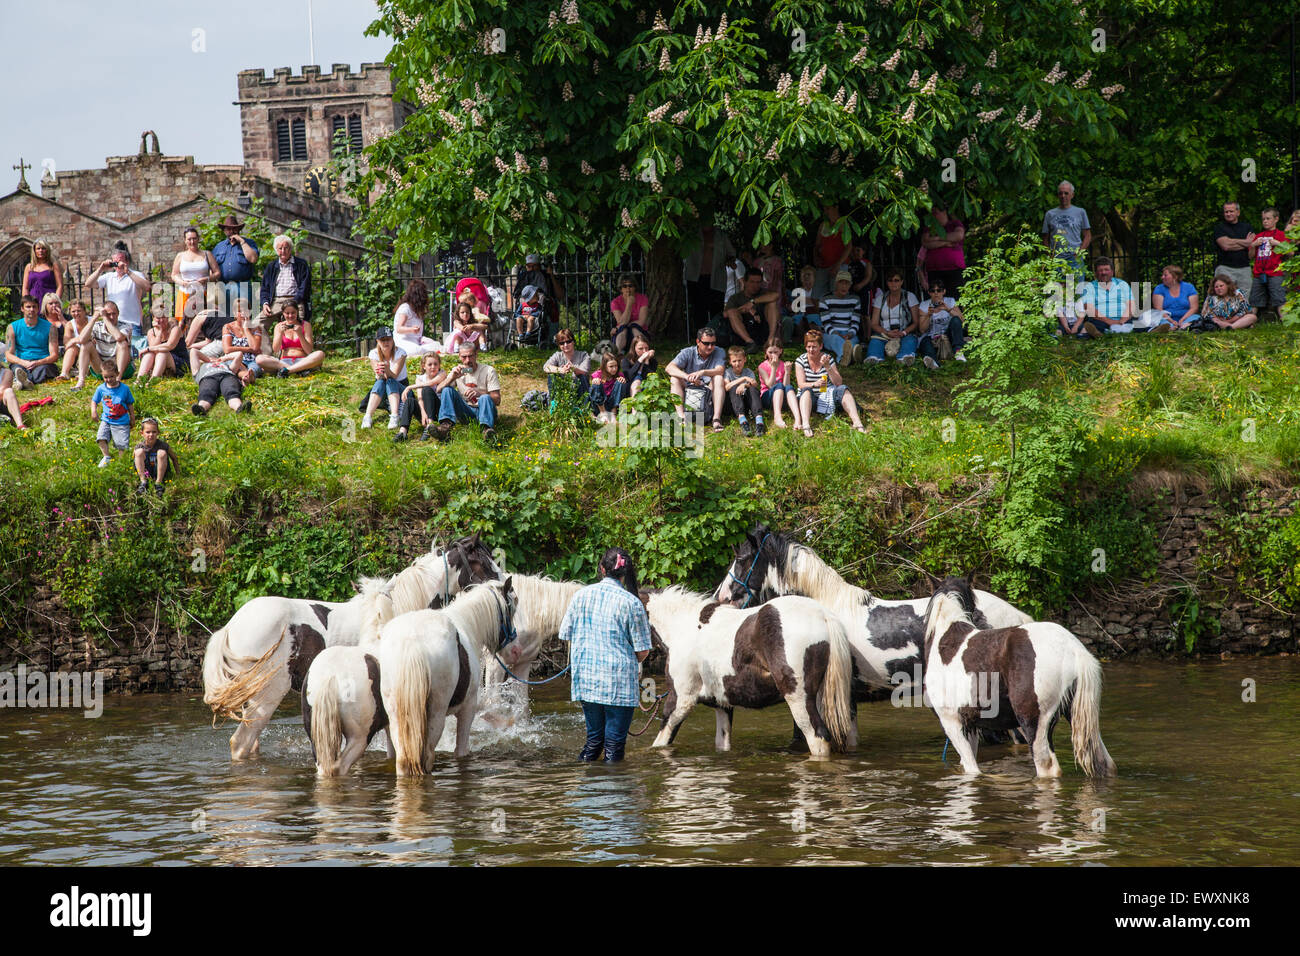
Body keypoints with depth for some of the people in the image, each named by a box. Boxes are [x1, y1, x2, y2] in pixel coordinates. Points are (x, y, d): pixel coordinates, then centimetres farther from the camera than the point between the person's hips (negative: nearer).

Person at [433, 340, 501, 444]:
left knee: (485, 398, -35)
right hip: (465, 412, 3)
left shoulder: (488, 371, -2)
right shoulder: (457, 371, 9)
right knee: (447, 390, -16)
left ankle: (487, 429, -61)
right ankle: (446, 425, -37)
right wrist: (452, 377, -18)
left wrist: (479, 393, -29)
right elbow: (438, 391, -1)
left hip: (482, 410, -3)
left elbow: (497, 400, -10)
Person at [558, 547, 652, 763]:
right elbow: (643, 650, -6)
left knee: (594, 738, 18)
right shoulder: (631, 603, -9)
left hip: (585, 678, 4)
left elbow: (566, 636, 8)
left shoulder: (581, 596, 2)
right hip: (619, 681, -4)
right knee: (615, 741, 3)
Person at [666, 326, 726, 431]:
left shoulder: (718, 353, 1)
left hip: (708, 390, 0)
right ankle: (681, 416, -38)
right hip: (688, 390, 0)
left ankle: (717, 418, -38)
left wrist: (702, 372, -38)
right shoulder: (688, 353, -1)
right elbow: (669, 368, -17)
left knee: (718, 378, -26)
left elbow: (720, 370, -19)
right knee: (675, 379, -22)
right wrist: (688, 377, -35)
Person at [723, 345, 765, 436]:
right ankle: (742, 420, -53)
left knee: (752, 388, -27)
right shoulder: (728, 373, 8)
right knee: (734, 388, -29)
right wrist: (743, 378, -21)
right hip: (735, 405, -1)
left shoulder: (749, 372, 11)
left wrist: (745, 385, -32)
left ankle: (759, 420, -50)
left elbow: (755, 384, -10)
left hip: (748, 402, 1)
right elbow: (726, 387, -14)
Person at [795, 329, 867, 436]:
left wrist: (827, 366, -20)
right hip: (809, 399, -2)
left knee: (843, 389, -26)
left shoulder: (828, 358, 3)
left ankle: (857, 422, -43)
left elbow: (838, 383, -7)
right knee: (807, 390, -35)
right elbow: (801, 385, -12)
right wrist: (815, 384, -33)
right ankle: (806, 425, -59)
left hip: (826, 397, 2)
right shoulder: (800, 361, 0)